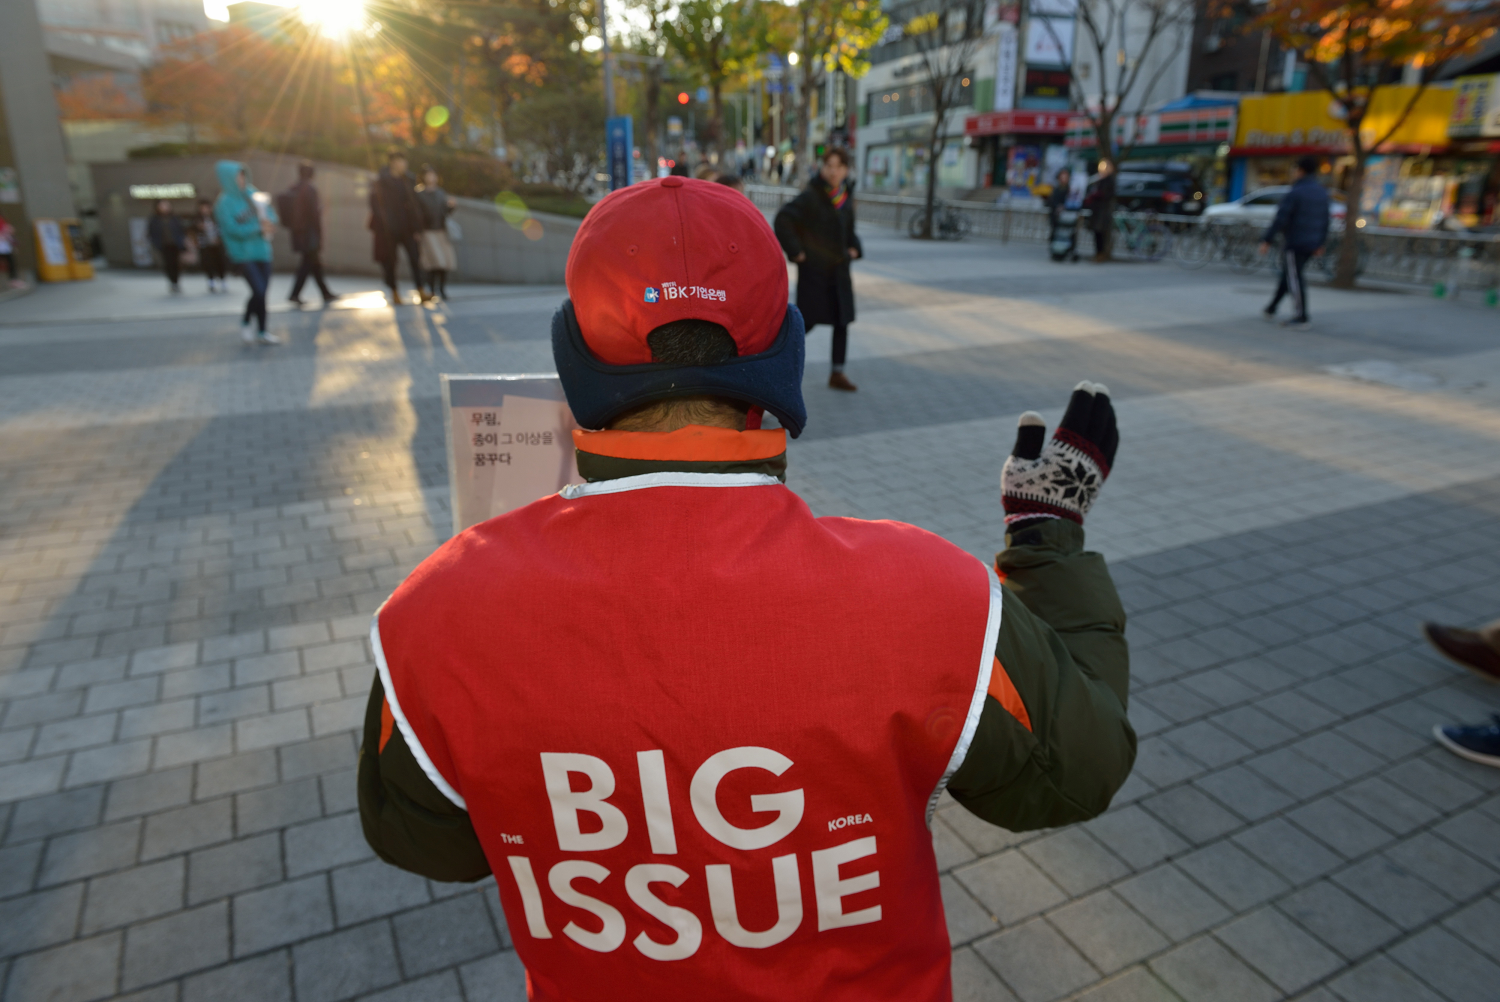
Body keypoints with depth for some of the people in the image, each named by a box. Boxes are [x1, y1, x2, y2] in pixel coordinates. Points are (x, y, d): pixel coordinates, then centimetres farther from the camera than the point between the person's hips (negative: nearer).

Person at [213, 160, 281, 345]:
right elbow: (234, 229, -15)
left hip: (261, 249, 5)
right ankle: (245, 323, 13)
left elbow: (270, 212, 13)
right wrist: (259, 228, -13)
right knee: (259, 291, -13)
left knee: (263, 291, 5)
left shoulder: (251, 194, 7)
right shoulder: (224, 203, -9)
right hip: (243, 254, -5)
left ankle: (261, 332, 16)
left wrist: (269, 221, -10)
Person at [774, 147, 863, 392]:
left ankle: (837, 374, 15)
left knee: (842, 321, 6)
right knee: (807, 321, -2)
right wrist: (795, 251, -20)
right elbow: (783, 219, -22)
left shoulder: (846, 196, 8)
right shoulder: (811, 196, -14)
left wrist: (854, 248, 6)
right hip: (814, 270, -6)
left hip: (839, 271, 7)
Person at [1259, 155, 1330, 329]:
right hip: (1311, 243, 8)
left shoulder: (1295, 193, -13)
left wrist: (1266, 240, -16)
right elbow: (1325, 221, 14)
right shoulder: (1322, 193, 10)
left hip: (1294, 242, -8)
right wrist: (1320, 243, 21)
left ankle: (1301, 316, -5)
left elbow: (1280, 219, -18)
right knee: (1287, 275, 17)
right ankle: (1271, 309, 25)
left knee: (1294, 278, -4)